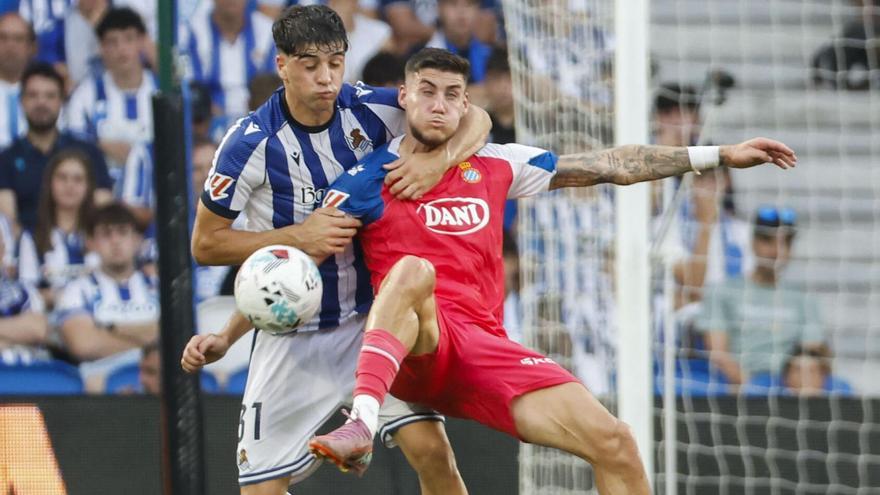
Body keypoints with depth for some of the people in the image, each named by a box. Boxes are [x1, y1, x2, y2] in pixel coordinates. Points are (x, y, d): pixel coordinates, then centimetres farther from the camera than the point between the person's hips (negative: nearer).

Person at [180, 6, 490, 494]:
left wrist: (438, 160, -24)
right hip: (292, 337, -1)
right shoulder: (251, 142, -16)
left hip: (370, 319, 1)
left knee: (431, 450, -16)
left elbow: (474, 119, -2)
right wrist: (298, 236, -20)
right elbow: (205, 244, -9)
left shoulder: (369, 109, -9)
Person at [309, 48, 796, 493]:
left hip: (484, 351, 4)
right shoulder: (370, 180, 2)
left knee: (613, 443, -11)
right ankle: (361, 424, -52)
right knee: (413, 270, -38)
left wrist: (720, 155, 17)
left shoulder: (494, 166, 14)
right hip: (413, 347, -4)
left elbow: (611, 165, 17)